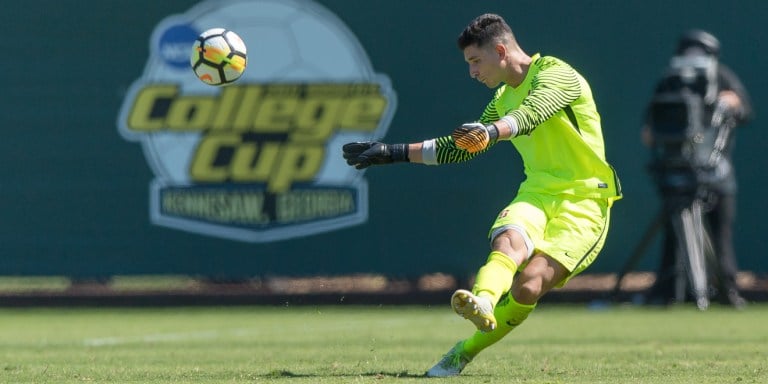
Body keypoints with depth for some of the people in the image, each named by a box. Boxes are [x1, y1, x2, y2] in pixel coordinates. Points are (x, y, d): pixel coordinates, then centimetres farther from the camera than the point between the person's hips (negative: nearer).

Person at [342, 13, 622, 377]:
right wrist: (395, 153, 24)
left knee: (528, 286, -25)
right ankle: (482, 303, -60)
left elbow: (531, 114, -28)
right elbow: (460, 147, 29)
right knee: (508, 240, -32)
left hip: (582, 200, -6)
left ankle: (465, 351, -8)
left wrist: (491, 131, -49)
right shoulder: (503, 98, 19)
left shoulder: (556, 75, -7)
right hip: (536, 193, 6)